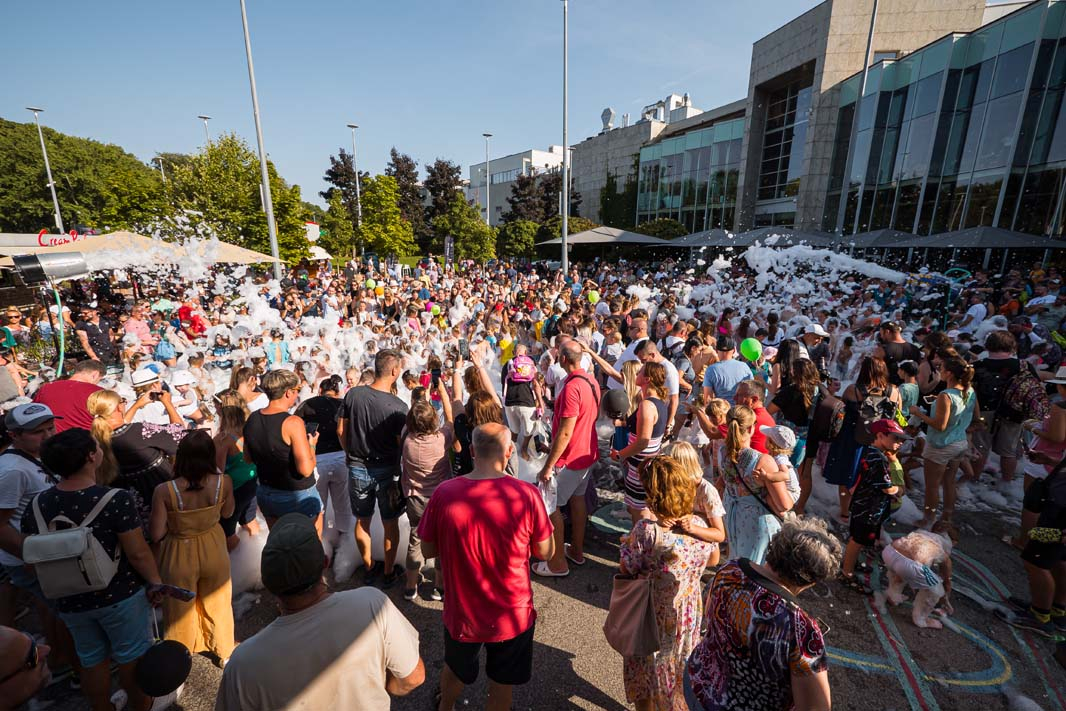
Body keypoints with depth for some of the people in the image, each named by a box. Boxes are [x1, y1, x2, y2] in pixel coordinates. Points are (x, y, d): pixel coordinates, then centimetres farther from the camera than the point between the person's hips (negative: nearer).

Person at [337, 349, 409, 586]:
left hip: (357, 468, 4)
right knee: (390, 524, 16)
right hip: (386, 471, -3)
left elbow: (341, 430, -1)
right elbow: (401, 444, -16)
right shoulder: (398, 406, -22)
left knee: (362, 521, 21)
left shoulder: (353, 394, -11)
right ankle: (389, 571, 31)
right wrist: (400, 473, 1)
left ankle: (369, 568, 38)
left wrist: (352, 454, 14)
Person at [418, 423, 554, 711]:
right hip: (512, 617, -1)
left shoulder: (443, 493, -20)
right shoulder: (526, 494, -24)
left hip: (461, 614, 2)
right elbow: (546, 552, -10)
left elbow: (428, 551, -5)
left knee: (455, 670, 33)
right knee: (501, 687, 27)